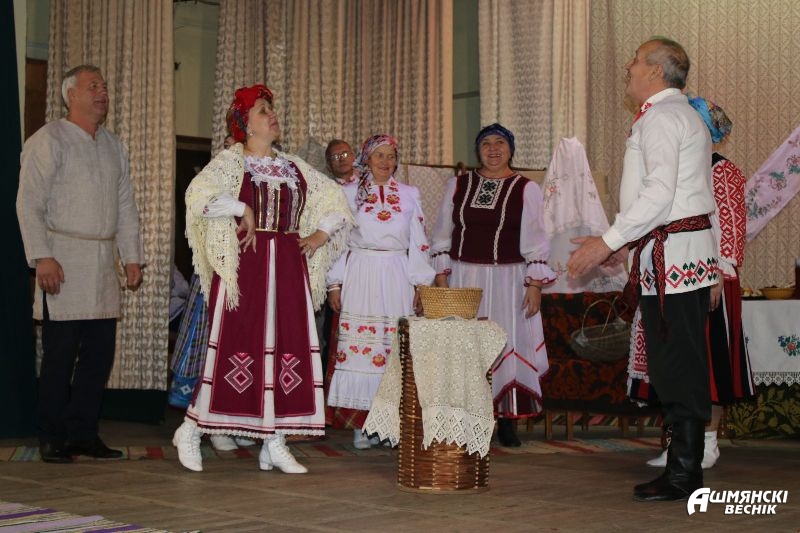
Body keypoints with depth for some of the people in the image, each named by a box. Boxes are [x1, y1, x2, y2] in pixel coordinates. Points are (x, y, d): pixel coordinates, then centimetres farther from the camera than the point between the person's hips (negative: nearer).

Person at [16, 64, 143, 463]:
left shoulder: (114, 146, 18)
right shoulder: (49, 140, -2)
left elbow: (126, 207, 21)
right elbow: (29, 202, -8)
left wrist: (132, 257, 13)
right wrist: (42, 257, -16)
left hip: (104, 261, 6)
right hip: (63, 260, -6)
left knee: (100, 351, 5)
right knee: (60, 353, -5)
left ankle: (83, 434, 15)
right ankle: (52, 439, 5)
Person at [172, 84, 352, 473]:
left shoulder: (294, 167, 15)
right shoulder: (230, 161, -1)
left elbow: (337, 203, 21)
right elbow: (199, 195, -20)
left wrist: (321, 235, 7)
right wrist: (243, 209, -16)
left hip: (288, 269, 5)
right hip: (245, 266, -5)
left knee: (287, 348, 2)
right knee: (237, 346, -5)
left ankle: (275, 443, 8)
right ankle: (190, 430, 10)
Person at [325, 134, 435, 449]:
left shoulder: (409, 195, 12)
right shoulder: (350, 193, 8)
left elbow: (418, 242, 11)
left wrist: (421, 283, 3)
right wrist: (335, 284, 0)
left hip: (396, 279, 2)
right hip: (361, 278, -1)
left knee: (394, 348, -2)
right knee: (359, 345, -5)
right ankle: (361, 424, 0)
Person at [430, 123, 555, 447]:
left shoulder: (526, 189, 3)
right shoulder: (458, 185, 10)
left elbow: (535, 241, 1)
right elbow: (442, 235, 12)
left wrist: (535, 284, -6)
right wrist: (441, 276, 3)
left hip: (507, 280, -2)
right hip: (463, 278, 2)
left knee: (507, 346, -2)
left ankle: (506, 422, 5)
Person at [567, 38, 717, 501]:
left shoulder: (661, 117, -11)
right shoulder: (683, 115, 22)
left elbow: (659, 192, -22)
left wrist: (608, 241, -20)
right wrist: (626, 241, 22)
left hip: (674, 254, -10)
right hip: (677, 253, 10)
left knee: (679, 364, -7)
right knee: (674, 364, 11)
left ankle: (684, 474, -2)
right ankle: (684, 467, 17)